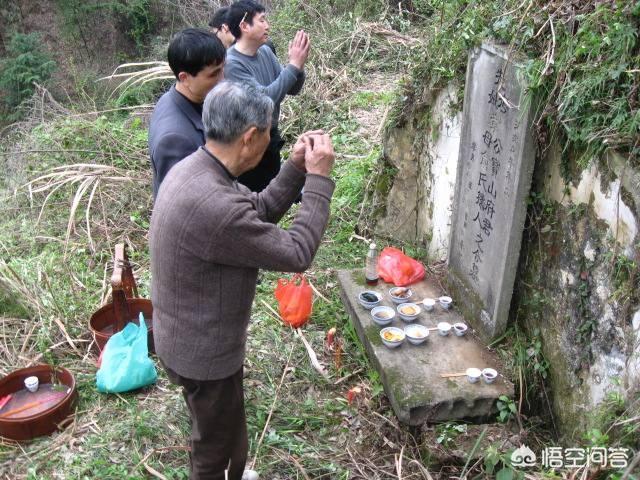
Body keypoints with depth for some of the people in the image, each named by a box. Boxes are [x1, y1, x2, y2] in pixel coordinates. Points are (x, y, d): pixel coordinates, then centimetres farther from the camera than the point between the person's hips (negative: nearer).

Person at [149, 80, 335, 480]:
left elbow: (258, 214, 8)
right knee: (217, 446, 18)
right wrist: (319, 178, -19)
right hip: (203, 350, -9)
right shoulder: (214, 205, -37)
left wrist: (296, 169, -2)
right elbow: (296, 253, -26)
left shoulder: (194, 169, -5)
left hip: (192, 335, 9)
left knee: (225, 430, 32)